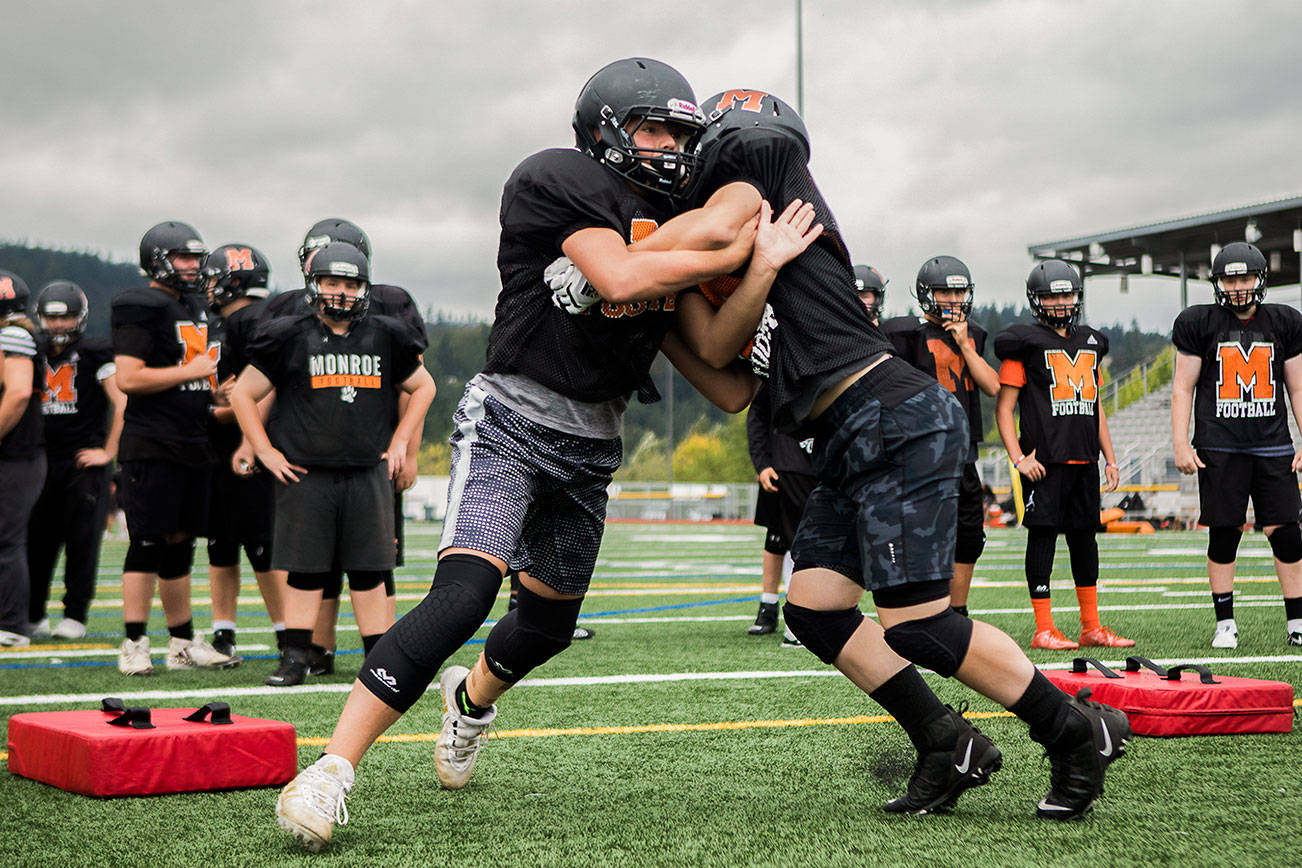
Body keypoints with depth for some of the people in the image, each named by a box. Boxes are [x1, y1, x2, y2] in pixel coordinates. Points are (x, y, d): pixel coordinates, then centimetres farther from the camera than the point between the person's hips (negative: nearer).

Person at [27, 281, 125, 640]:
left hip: (84, 463, -5)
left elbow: (123, 403, -11)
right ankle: (32, 614, 15)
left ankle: (75, 615, 5)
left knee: (82, 541, -2)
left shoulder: (95, 354, -6)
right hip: (44, 462, 5)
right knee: (37, 540, 5)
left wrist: (108, 452, -10)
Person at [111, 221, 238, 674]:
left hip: (194, 445, 8)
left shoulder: (196, 309, 17)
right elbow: (128, 379, -19)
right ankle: (133, 645, -1)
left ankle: (183, 643, 18)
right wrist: (189, 371, -15)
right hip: (152, 445, -8)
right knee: (147, 543, -7)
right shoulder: (142, 310, -10)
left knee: (180, 543, 12)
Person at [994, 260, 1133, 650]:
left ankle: (1092, 626, 16)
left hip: (1083, 459, 6)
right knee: (1044, 534, -5)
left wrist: (1110, 458, 18)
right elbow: (1004, 407, -4)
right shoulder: (1025, 343, -2)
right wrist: (1018, 457, -13)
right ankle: (1044, 629, -1)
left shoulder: (1090, 343, 17)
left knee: (1084, 536, 9)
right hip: (1045, 460, -6)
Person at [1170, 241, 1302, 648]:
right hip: (1219, 447, -2)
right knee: (1224, 535, -1)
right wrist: (1181, 444, -4)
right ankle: (1225, 624, 8)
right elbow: (1183, 388, 4)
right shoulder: (1200, 324, 3)